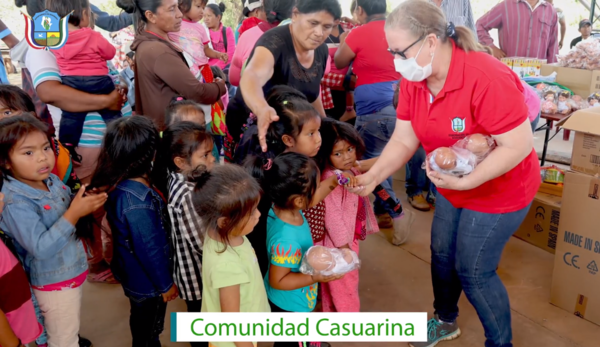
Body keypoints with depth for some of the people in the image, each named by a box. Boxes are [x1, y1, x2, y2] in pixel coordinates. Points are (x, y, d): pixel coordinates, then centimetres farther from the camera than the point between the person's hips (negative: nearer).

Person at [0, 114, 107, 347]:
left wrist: (87, 202, -11)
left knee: (69, 328, 30)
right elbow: (41, 248, -34)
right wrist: (74, 213, -39)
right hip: (54, 282, -7)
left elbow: (69, 215, 11)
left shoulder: (52, 180, -5)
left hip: (73, 270, 7)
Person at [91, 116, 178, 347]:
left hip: (134, 274, 8)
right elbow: (149, 249, -27)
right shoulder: (137, 203, -38)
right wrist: (165, 284, -15)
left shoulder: (118, 183, -11)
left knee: (141, 324, 32)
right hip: (147, 281, -8)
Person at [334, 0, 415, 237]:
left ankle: (396, 212, 2)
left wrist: (344, 42, 26)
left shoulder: (359, 34, -7)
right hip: (398, 105, 7)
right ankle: (382, 210, 28)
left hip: (374, 109, -7)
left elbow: (339, 63, 9)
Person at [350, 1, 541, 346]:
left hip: (498, 190, -7)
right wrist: (372, 177, -19)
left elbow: (519, 145, -30)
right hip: (451, 188, 7)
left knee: (473, 272, 3)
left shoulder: (486, 78, -33)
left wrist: (464, 182, -33)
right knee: (442, 253, 19)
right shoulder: (413, 80, -11)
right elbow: (403, 140, -7)